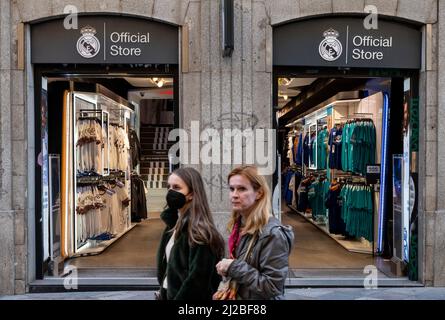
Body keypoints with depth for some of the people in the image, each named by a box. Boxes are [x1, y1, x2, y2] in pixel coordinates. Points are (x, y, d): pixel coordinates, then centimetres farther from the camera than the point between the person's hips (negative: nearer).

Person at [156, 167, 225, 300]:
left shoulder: (199, 232, -21)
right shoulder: (175, 222, 5)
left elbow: (197, 280, -23)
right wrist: (163, 291, 7)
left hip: (186, 296, -8)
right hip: (169, 293, 8)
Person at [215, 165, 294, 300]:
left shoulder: (272, 234, -24)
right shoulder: (238, 225, -1)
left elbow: (272, 287, -25)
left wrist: (234, 267, -25)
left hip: (260, 297, -7)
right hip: (235, 295, 7)